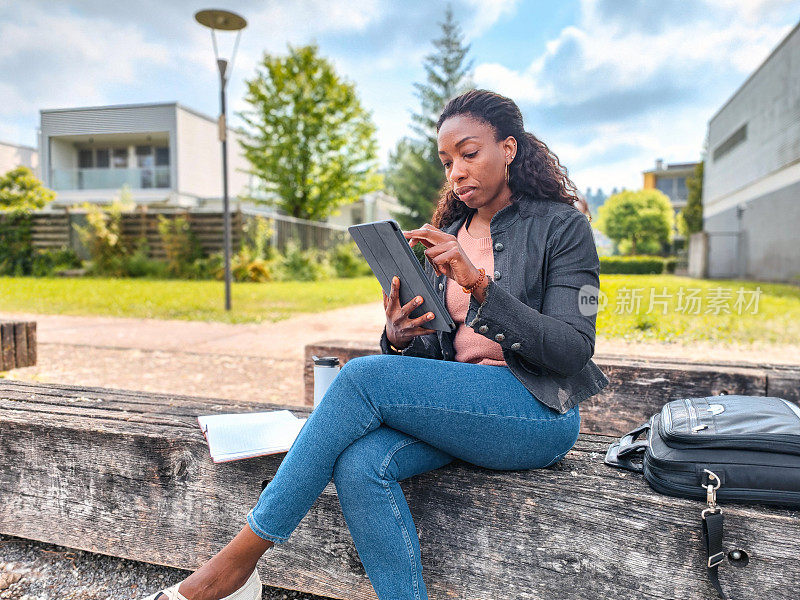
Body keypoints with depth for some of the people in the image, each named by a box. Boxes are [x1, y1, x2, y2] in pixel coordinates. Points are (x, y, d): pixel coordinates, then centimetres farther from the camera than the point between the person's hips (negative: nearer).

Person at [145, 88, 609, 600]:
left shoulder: (562, 226, -2)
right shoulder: (446, 236, 14)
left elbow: (573, 351, -11)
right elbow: (436, 350, 13)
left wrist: (480, 283, -23)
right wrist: (400, 339, -12)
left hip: (540, 413, -5)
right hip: (454, 402, 5)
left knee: (364, 375, -25)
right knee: (359, 464, -27)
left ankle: (240, 559, -13)